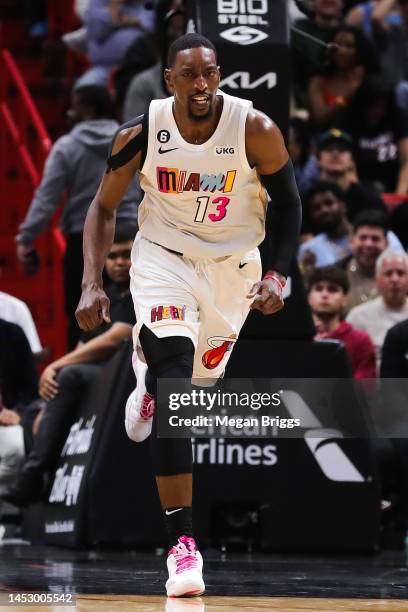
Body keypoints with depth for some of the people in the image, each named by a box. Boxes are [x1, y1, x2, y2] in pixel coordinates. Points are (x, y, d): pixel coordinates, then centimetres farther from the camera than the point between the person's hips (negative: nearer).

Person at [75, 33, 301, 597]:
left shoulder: (255, 129, -20)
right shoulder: (140, 134, -17)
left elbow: (287, 204, -5)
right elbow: (104, 207, -3)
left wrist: (276, 276, -15)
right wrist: (92, 284, -12)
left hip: (232, 263, 2)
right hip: (164, 253, -2)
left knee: (200, 376, 16)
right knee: (172, 369, -21)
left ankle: (150, 380, 59)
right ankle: (181, 541, -21)